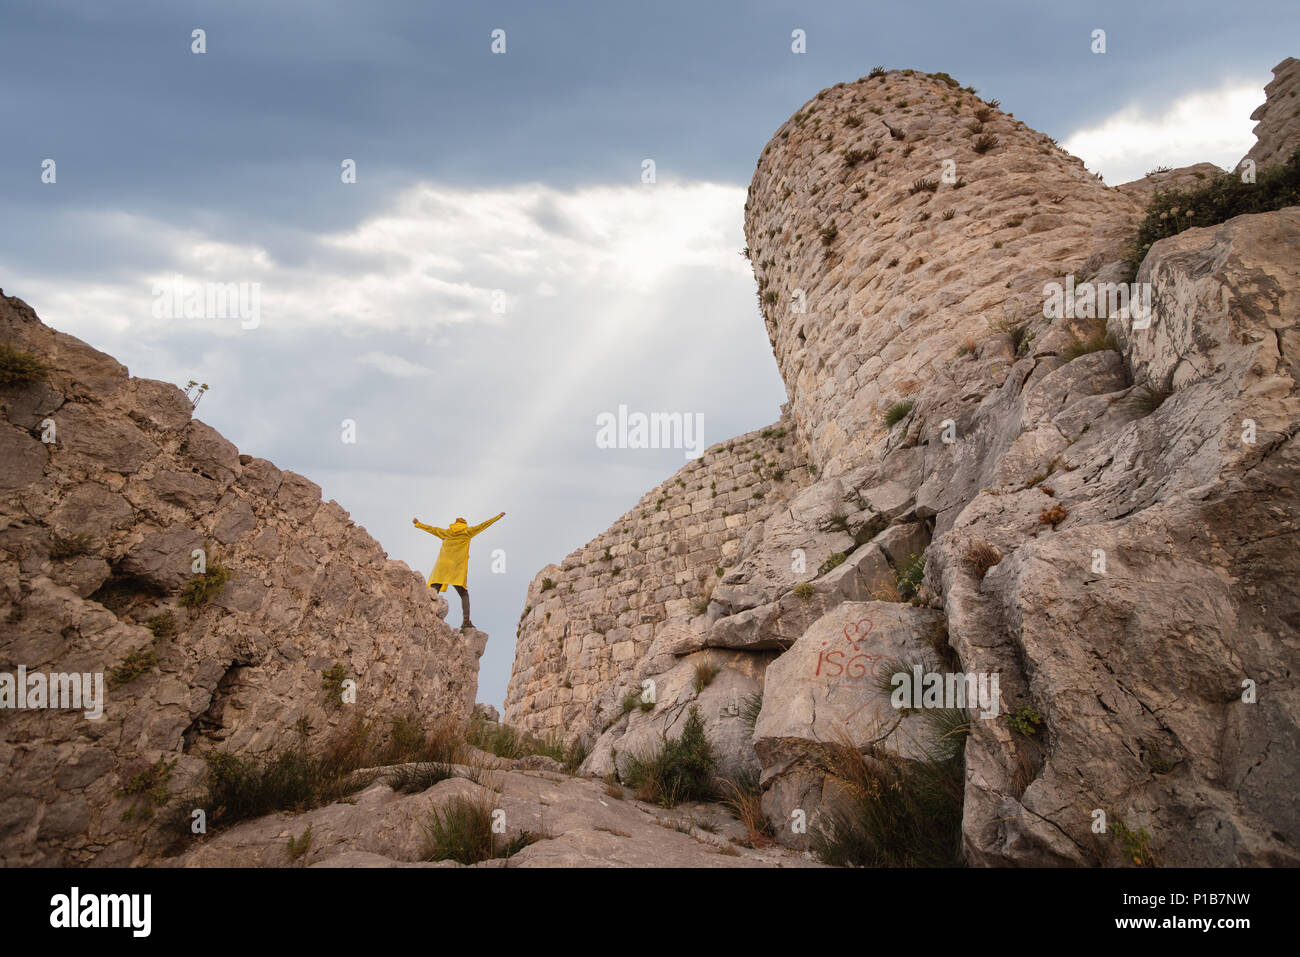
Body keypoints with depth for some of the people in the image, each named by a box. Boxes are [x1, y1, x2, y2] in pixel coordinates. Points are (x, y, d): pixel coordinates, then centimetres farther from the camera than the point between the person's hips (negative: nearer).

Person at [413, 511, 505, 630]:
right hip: (458, 571, -1)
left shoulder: (446, 533, 17)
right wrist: (498, 516, 22)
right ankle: (466, 620, -9)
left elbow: (431, 528, 29)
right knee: (464, 594, 7)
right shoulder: (467, 532, 10)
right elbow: (483, 525, 14)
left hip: (442, 567, 1)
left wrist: (418, 524, 45)